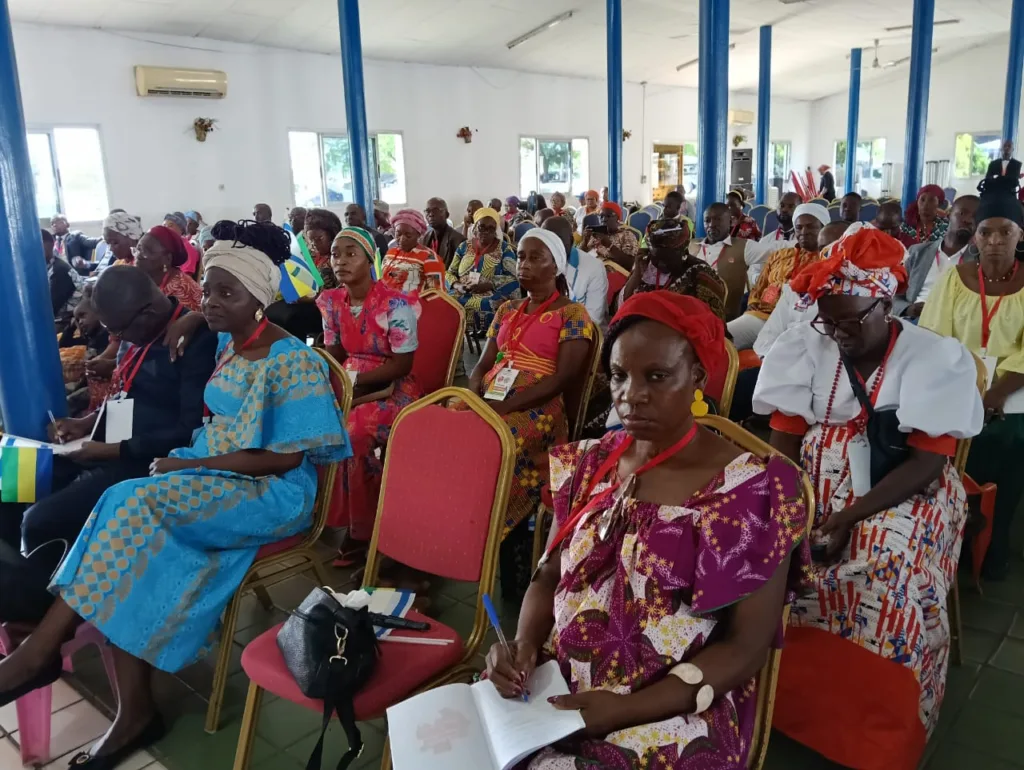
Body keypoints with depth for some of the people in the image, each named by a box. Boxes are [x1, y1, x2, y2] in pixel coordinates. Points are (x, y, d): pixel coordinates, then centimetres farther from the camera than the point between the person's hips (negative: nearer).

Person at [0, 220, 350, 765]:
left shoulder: (291, 362, -17)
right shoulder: (226, 343, 8)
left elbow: (286, 458, -19)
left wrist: (191, 464, -16)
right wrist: (188, 463, 4)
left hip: (272, 494, -7)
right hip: (213, 479, 8)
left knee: (133, 507, -27)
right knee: (132, 563, -18)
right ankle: (134, 709, -10)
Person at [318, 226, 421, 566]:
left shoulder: (394, 303, -16)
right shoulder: (331, 301, 3)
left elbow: (403, 364, -16)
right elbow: (333, 353, 10)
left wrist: (354, 380, -21)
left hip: (393, 388, -6)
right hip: (349, 384, 6)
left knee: (351, 434, -30)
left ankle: (361, 528, -11)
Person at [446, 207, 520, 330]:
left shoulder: (504, 248, 5)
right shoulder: (464, 247, 15)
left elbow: (512, 279, -3)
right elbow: (449, 274, 16)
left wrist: (487, 286, -16)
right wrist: (458, 285, -7)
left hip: (490, 299, -3)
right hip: (461, 296, 3)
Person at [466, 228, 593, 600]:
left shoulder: (572, 314, 2)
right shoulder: (506, 311, 23)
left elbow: (564, 377, -9)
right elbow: (483, 364, 19)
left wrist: (507, 405, -19)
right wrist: (474, 396, -5)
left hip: (537, 409, -6)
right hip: (491, 403, 6)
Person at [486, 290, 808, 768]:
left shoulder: (752, 490, -11)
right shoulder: (590, 465, 4)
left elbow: (744, 647, -10)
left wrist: (628, 709, -19)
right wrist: (524, 645, -9)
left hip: (671, 719, -4)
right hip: (555, 690, 4)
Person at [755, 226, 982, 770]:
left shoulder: (936, 359, -9)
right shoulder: (805, 347, -2)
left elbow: (928, 463, -14)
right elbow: (785, 439, -4)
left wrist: (851, 516, -25)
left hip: (902, 492, -2)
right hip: (814, 485, 3)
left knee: (889, 571, -28)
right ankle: (785, 695, 0)